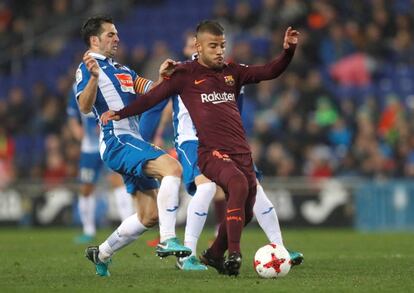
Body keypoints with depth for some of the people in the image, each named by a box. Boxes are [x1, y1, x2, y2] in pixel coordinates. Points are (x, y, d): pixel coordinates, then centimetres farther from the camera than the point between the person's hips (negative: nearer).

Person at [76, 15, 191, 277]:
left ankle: (102, 254, 23)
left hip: (134, 142, 9)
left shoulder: (124, 71, 23)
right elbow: (85, 107, -17)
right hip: (117, 141, -9)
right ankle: (168, 240, -32)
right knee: (172, 167, -29)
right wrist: (93, 77, -34)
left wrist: (162, 77, -7)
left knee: (149, 215, 9)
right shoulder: (88, 68, -2)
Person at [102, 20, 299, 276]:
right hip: (211, 152, -6)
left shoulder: (232, 72, 15)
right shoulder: (186, 74, 3)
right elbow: (154, 97, 4)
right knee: (239, 183, -34)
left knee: (246, 213, 7)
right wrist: (121, 113, -2)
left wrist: (288, 50, -4)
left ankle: (215, 255, 31)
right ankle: (234, 253, -33)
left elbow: (270, 72, 12)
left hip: (242, 152, 6)